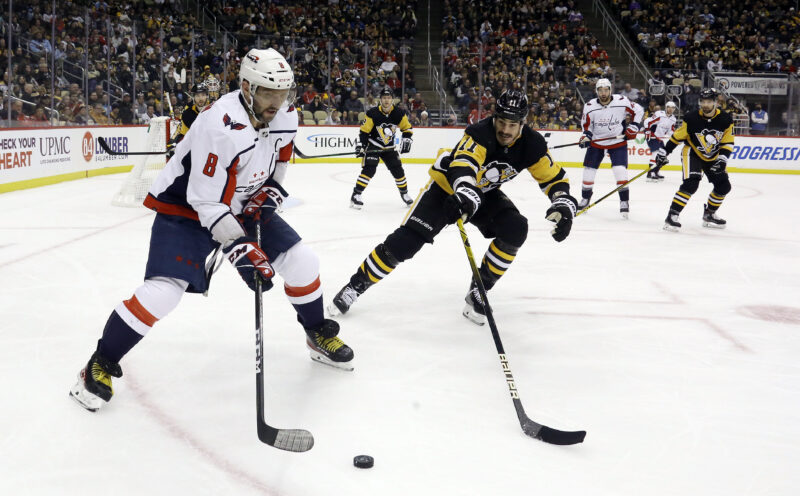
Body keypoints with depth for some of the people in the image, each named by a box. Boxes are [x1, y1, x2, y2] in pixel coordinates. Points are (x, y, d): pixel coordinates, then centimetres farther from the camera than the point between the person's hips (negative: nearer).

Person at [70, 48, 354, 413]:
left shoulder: (286, 117, -9)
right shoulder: (220, 126, -33)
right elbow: (207, 202, -31)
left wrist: (269, 190, -5)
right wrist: (242, 251, -32)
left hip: (244, 205, 7)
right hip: (186, 206, -7)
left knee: (301, 260, -1)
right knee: (164, 290, -20)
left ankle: (319, 335, 24)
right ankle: (100, 366, 1)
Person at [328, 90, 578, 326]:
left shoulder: (531, 144, -17)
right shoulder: (480, 134, -33)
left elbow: (554, 178, -8)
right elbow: (464, 166, -51)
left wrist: (564, 206, -26)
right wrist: (467, 196, -70)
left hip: (486, 194, 5)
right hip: (448, 186, -4)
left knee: (515, 229, -22)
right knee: (404, 242, -15)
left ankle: (479, 291, -6)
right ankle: (357, 284, 4)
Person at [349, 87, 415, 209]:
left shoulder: (398, 114, -8)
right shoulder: (373, 113, -17)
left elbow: (407, 128, 4)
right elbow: (364, 130, -12)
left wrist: (406, 140, -12)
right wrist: (360, 145, -18)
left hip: (389, 148, 4)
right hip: (373, 146, -4)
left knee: (398, 170, 2)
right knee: (369, 169, -20)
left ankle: (404, 193, 24)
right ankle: (356, 195, -17)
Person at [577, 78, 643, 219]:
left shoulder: (622, 102, -15)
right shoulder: (590, 106, -10)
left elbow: (638, 112, 0)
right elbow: (586, 124, 4)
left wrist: (633, 128, -7)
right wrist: (586, 136, -12)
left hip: (618, 141, -2)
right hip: (596, 142, 2)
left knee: (620, 170, -14)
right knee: (588, 170, 5)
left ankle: (624, 202, -4)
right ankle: (585, 199, 23)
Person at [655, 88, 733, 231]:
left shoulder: (725, 120, -12)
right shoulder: (691, 118, -18)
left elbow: (728, 143, -7)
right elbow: (677, 136, -7)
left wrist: (722, 159, -20)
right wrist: (664, 152, -8)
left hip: (713, 157, 5)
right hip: (693, 154, -5)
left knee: (724, 186, 6)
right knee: (690, 184, -25)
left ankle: (709, 214, 25)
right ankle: (672, 215, -22)